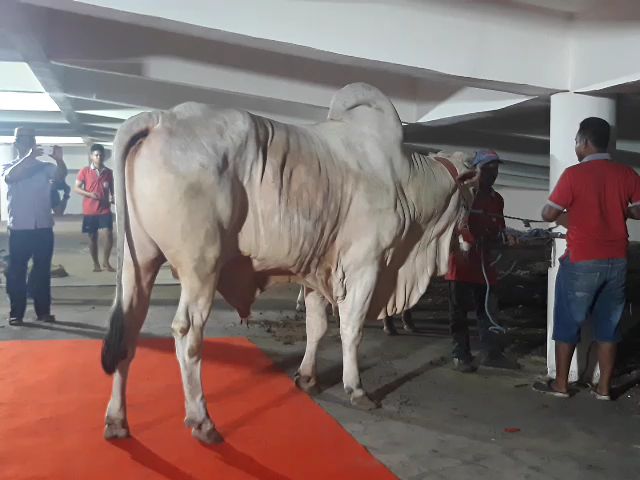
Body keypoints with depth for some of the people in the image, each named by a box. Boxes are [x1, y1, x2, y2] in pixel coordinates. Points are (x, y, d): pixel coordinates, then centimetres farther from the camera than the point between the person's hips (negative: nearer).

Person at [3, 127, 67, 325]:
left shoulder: (45, 166, 8)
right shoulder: (9, 166, 6)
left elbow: (60, 175, -12)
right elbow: (10, 176, -17)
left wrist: (59, 159, -34)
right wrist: (29, 157, -29)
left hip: (43, 227, 1)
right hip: (19, 228, -1)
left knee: (42, 270, 6)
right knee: (16, 271, 2)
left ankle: (43, 311, 13)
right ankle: (16, 313, 10)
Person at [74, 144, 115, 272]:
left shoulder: (109, 172, 6)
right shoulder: (85, 171, 0)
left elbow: (112, 189, 14)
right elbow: (76, 188, 0)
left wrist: (113, 198, -7)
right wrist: (89, 194, -17)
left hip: (105, 210, 1)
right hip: (89, 211, -1)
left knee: (108, 235, -11)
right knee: (92, 237, 7)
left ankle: (106, 261, 6)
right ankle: (96, 263, 18)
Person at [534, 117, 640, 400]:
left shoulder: (574, 174, -11)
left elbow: (548, 214, -9)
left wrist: (567, 217, 12)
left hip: (582, 262, -4)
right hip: (617, 261, 4)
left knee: (567, 324, 8)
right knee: (608, 325, 12)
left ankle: (560, 385, 16)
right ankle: (604, 388, 18)